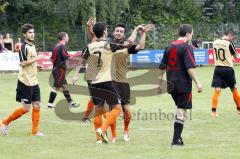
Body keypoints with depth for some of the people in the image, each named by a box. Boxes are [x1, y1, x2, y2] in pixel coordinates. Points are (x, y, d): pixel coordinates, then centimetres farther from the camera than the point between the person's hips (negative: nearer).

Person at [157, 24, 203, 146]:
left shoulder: (169, 48, 11)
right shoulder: (187, 48, -10)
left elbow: (162, 68, 15)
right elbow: (190, 68, -19)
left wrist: (160, 84, 22)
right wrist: (197, 83, -17)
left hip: (171, 85, 7)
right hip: (184, 85, -7)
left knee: (180, 109, 21)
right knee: (182, 111, -3)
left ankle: (178, 136, 20)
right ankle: (176, 140, -7)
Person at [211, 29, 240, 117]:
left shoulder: (215, 42, 4)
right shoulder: (229, 43, -13)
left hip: (218, 69, 4)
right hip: (228, 69, -4)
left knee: (217, 90, -1)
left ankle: (213, 111, -11)